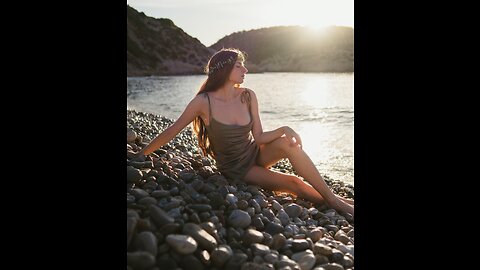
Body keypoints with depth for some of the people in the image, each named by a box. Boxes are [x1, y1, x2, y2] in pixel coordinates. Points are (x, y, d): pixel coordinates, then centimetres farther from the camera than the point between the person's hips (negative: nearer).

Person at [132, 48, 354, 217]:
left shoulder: (248, 96, -6)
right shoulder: (203, 102, -17)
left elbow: (259, 138, -6)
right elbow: (172, 131, -9)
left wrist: (284, 130, -25)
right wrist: (140, 155, -8)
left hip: (255, 155, 3)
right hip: (236, 170, -3)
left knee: (288, 142, -28)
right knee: (293, 183, -22)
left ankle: (334, 198, -21)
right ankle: (336, 204, -3)